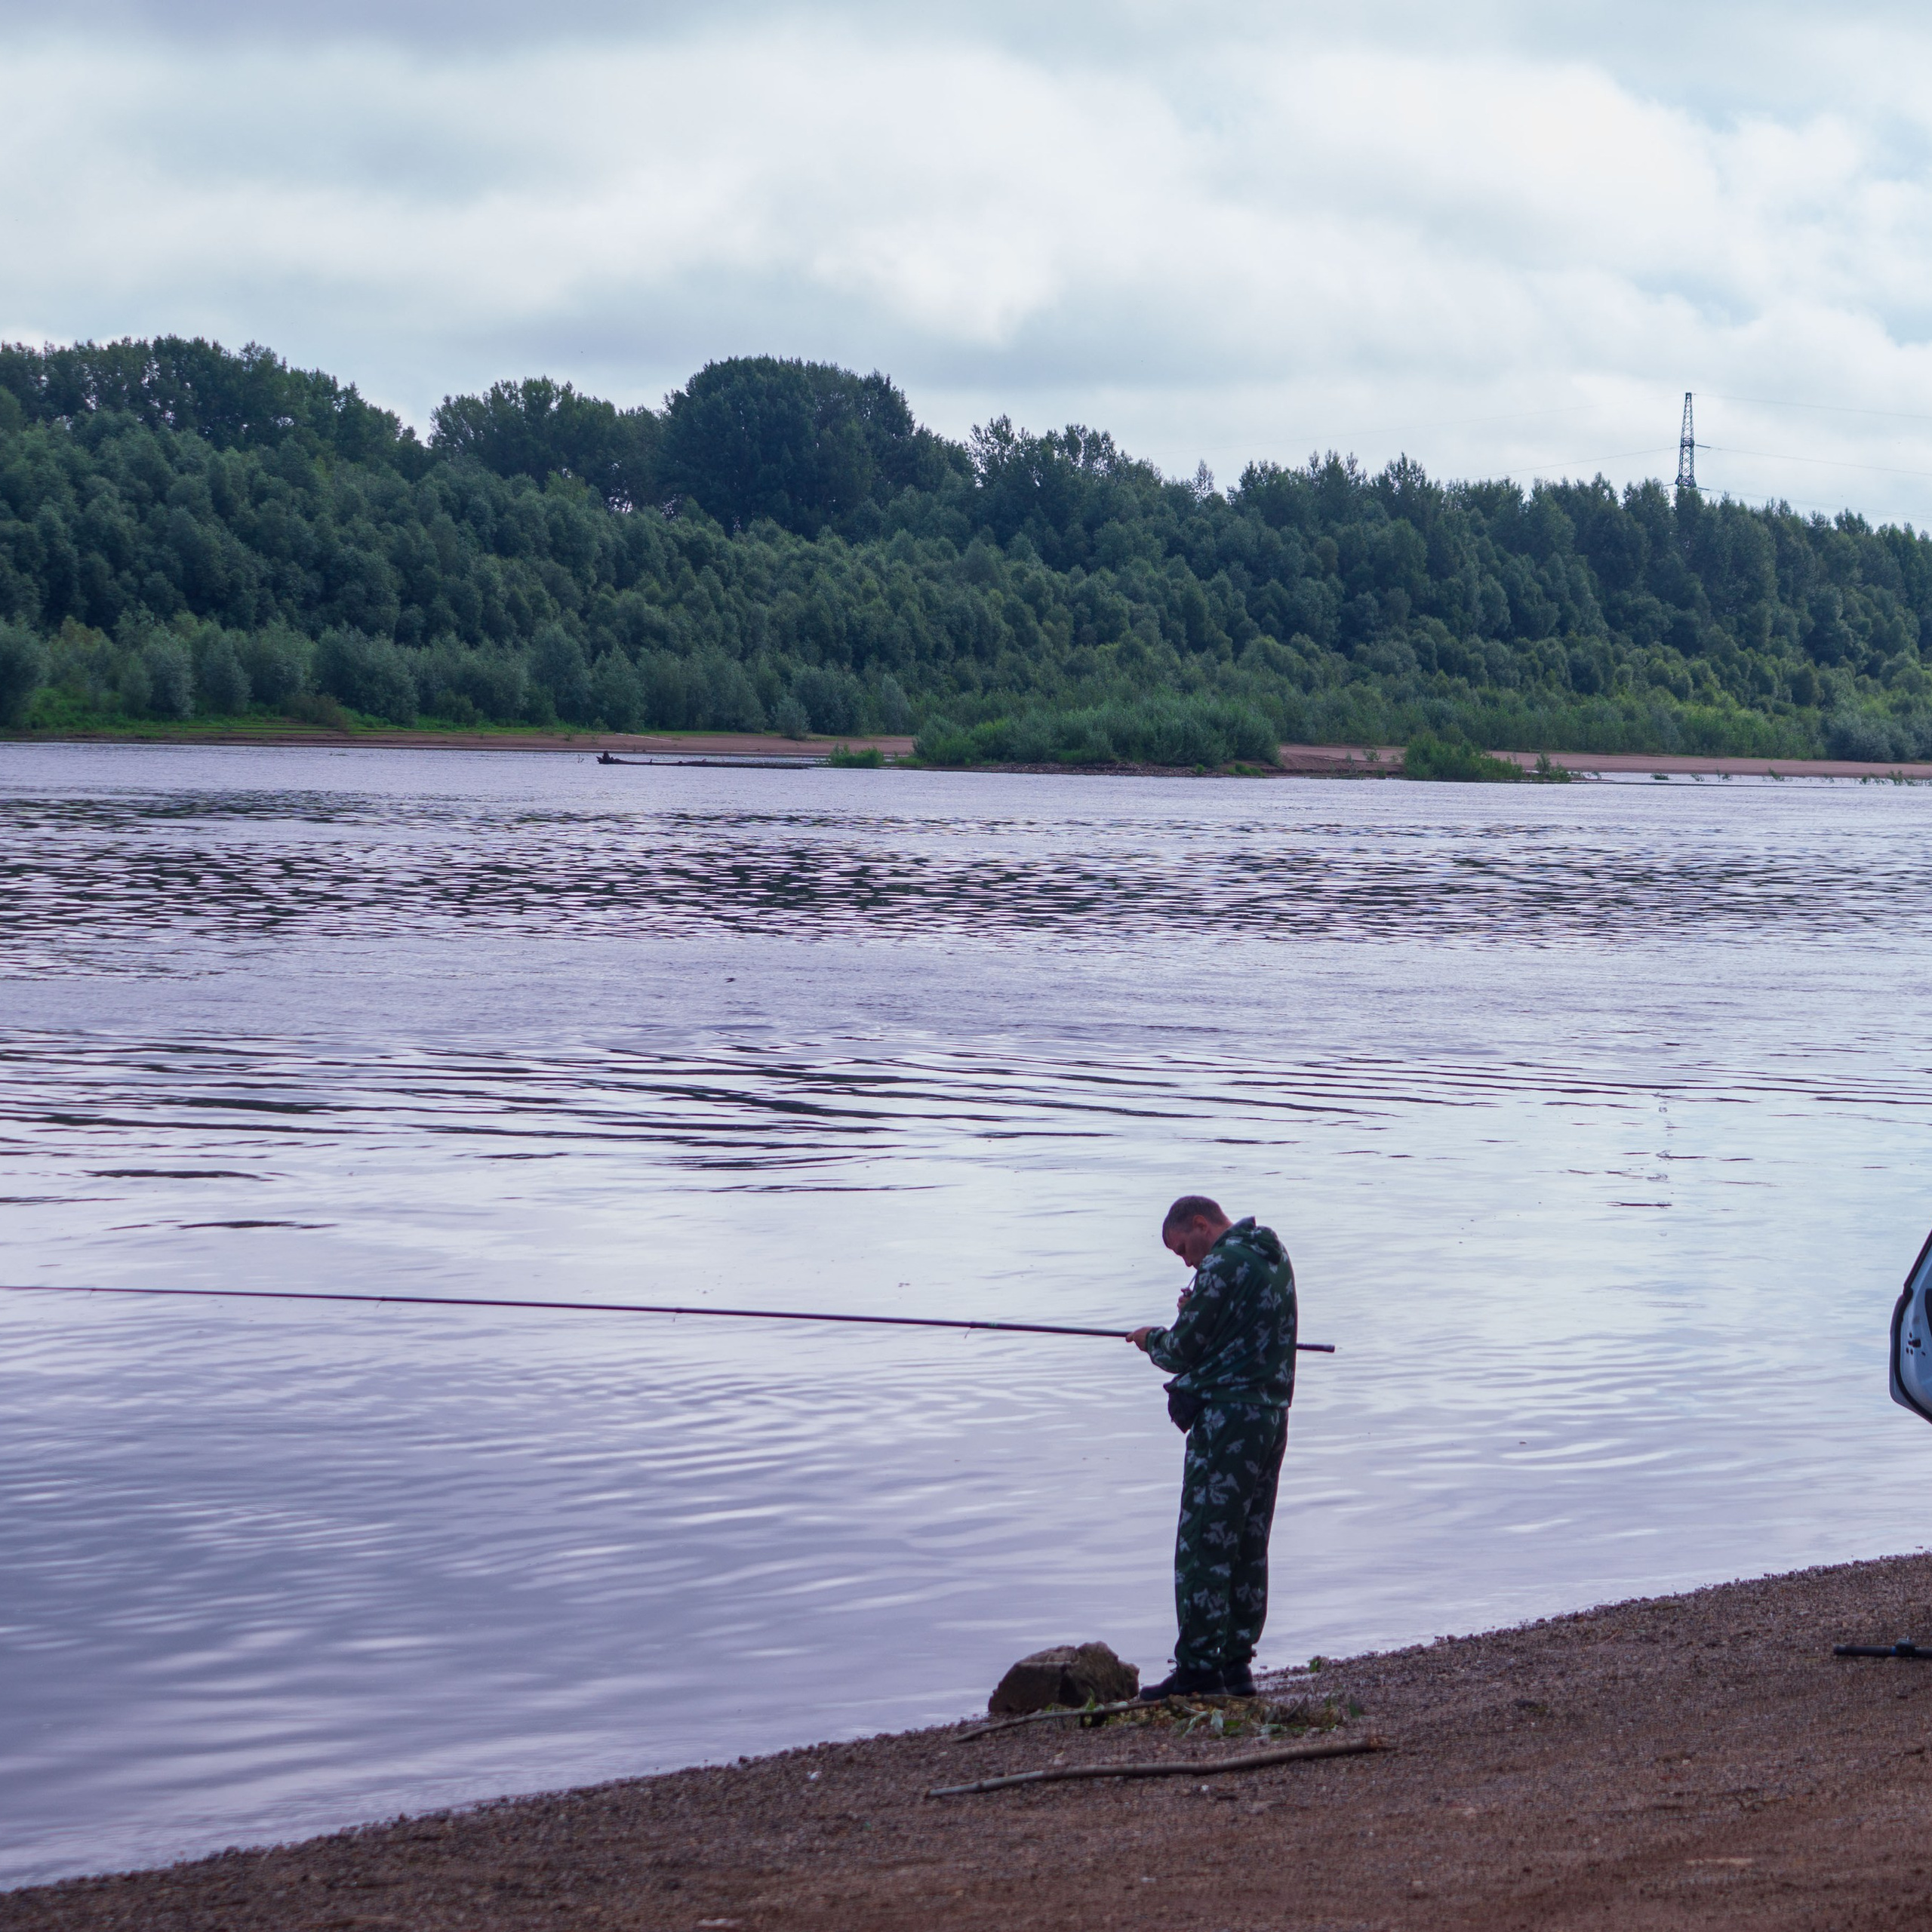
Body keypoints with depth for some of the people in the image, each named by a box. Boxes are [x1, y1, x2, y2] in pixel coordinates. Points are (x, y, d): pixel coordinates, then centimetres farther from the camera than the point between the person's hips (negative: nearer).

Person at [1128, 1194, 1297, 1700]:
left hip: (1228, 1416, -9)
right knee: (1248, 1548, 12)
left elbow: (1184, 1350, -10)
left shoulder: (1224, 1264, -14)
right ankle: (1236, 1666, 14)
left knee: (1202, 1547, -6)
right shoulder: (1272, 1255, 15)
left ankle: (1198, 1668, -7)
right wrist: (1196, 1311, 9)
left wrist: (1152, 1340, 10)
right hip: (1272, 1412, 9)